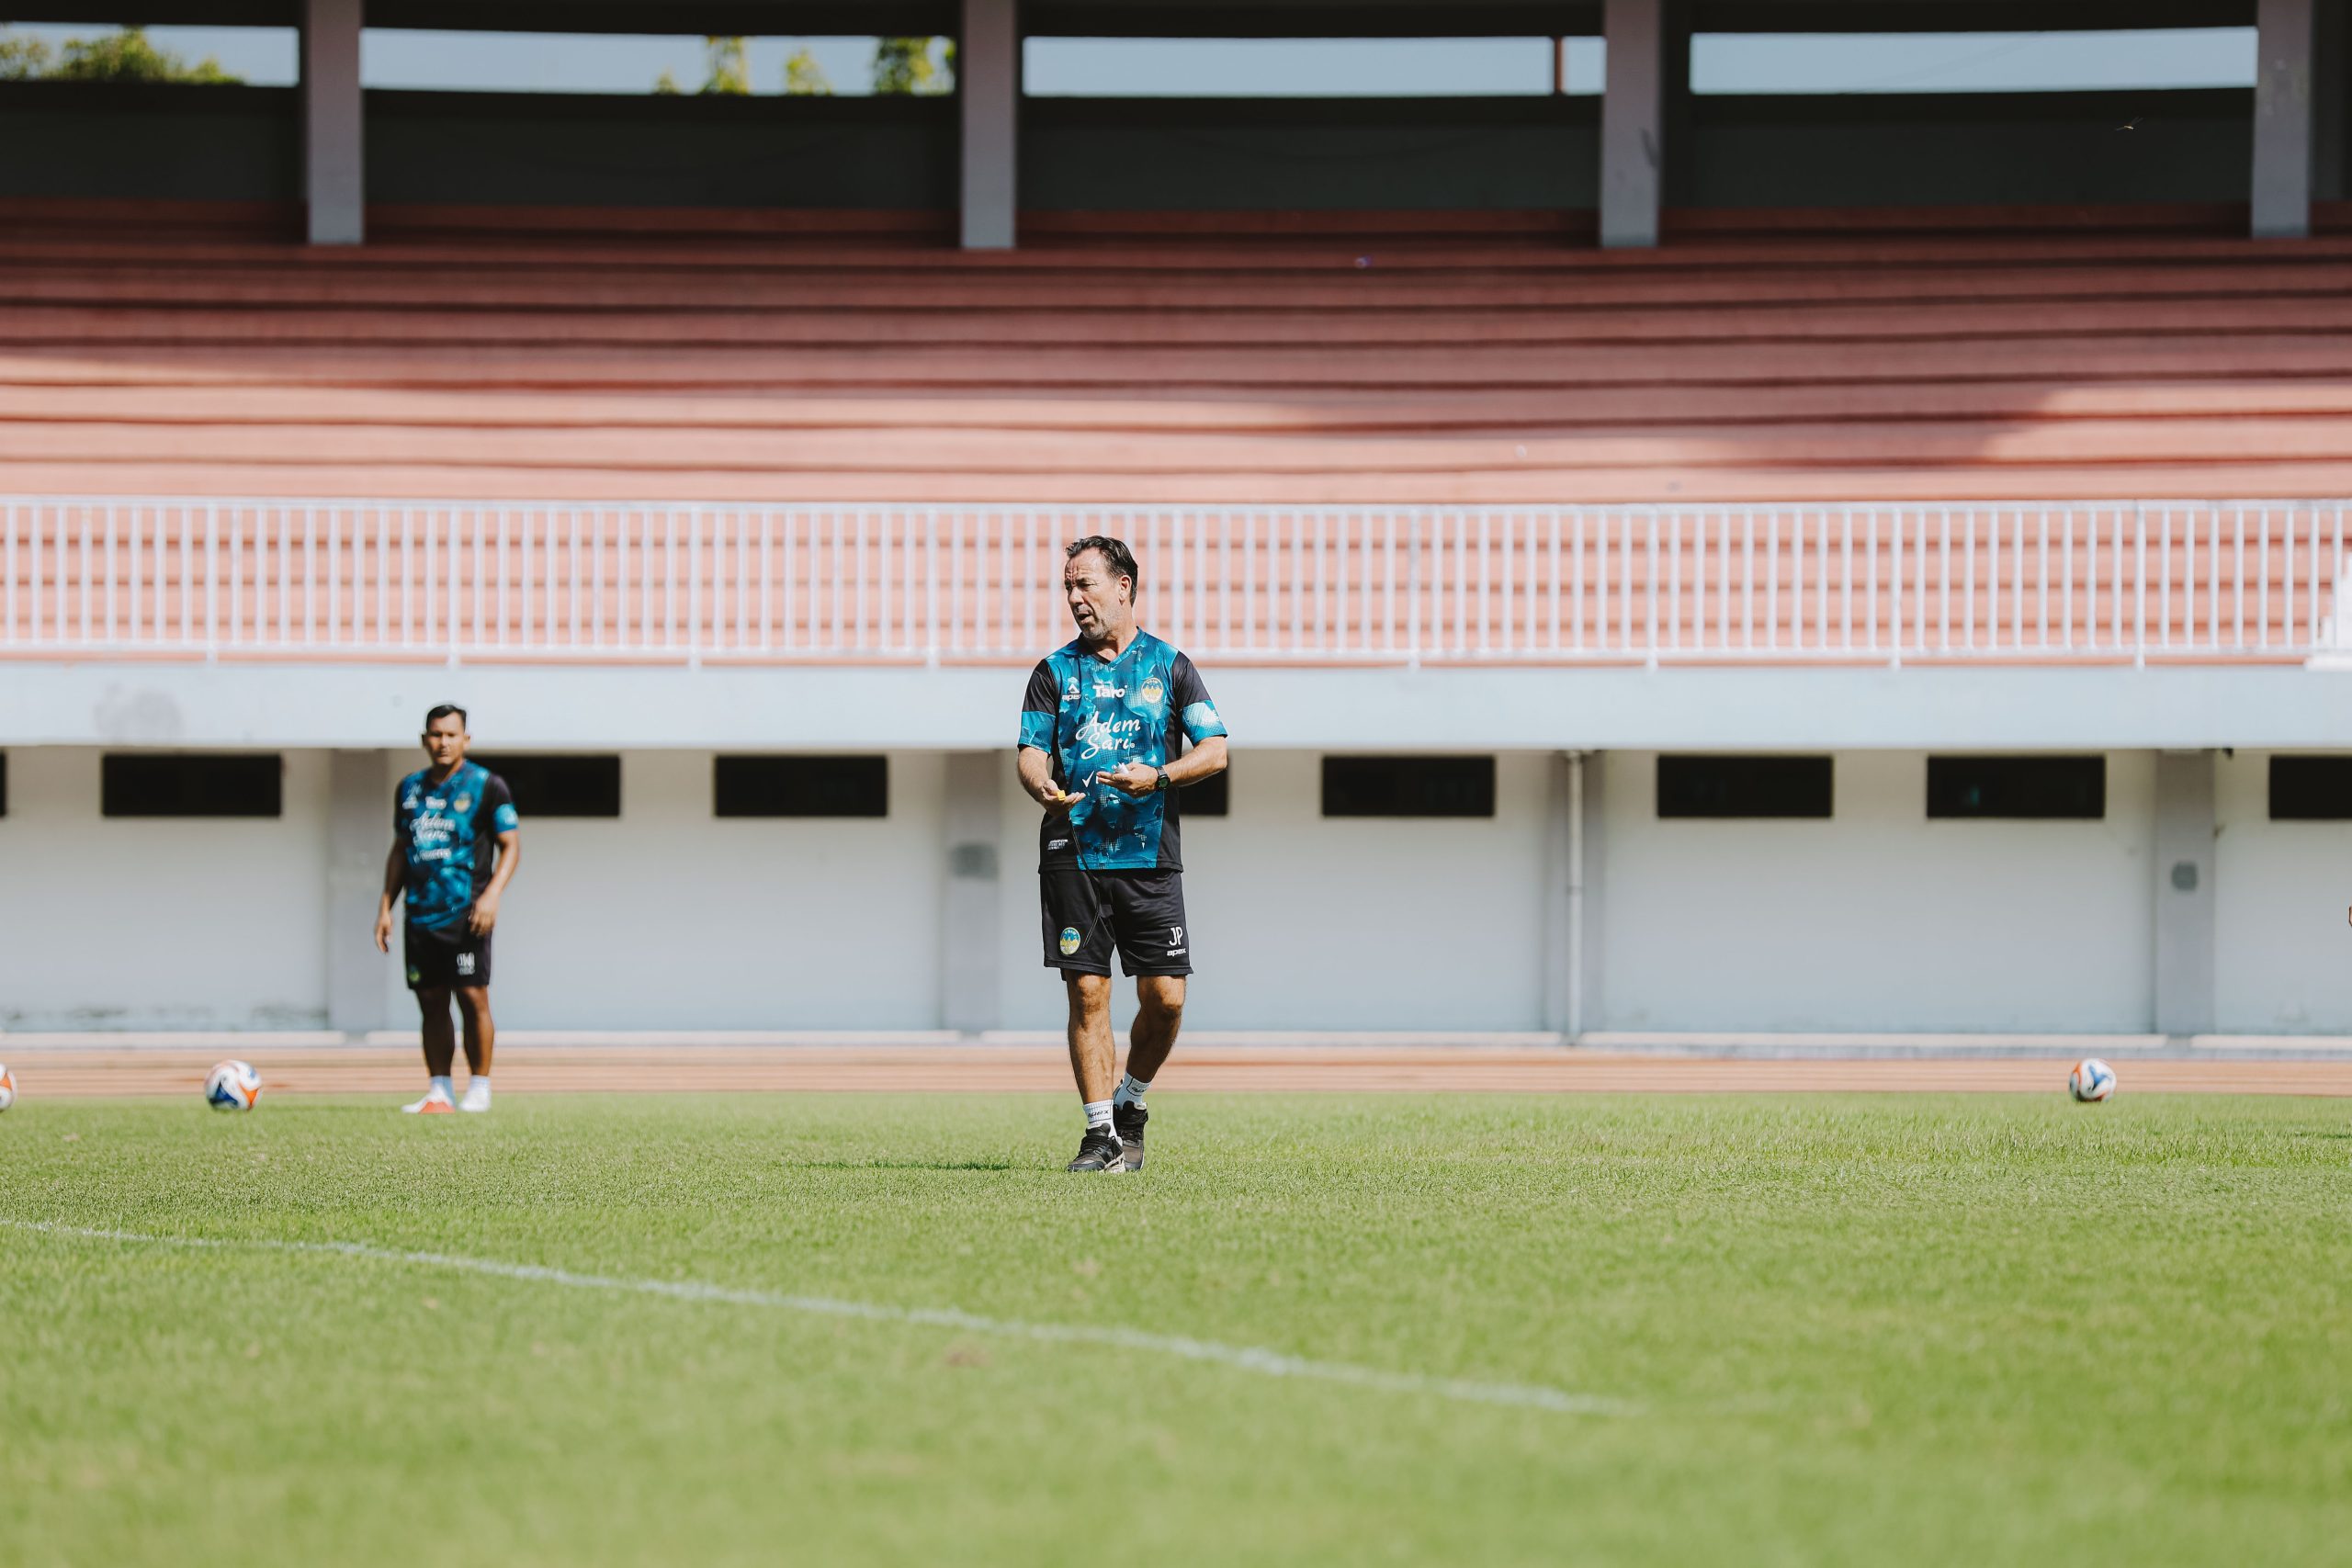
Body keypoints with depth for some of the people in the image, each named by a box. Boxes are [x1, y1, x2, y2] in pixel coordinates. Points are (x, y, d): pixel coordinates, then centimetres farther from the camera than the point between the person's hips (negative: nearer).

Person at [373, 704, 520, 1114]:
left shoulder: (486, 786, -1)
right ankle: (438, 1092, 9)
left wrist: (491, 895, -17)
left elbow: (511, 846, -3)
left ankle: (479, 1089, -3)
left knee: (472, 998, -9)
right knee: (431, 1003, 5)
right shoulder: (410, 788, 15)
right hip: (421, 915, 5)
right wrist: (386, 906, 15)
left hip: (465, 915, -5)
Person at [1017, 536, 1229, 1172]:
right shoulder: (1055, 671, 10)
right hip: (1073, 852, 0)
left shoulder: (1169, 665, 8)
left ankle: (1131, 1102, 20)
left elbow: (1215, 750, 2)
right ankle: (1101, 1133, 0)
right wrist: (1043, 787, -20)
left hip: (1150, 855, 0)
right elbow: (1031, 751, 3)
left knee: (1165, 997, -4)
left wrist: (1157, 776, -15)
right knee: (1087, 993, -5)